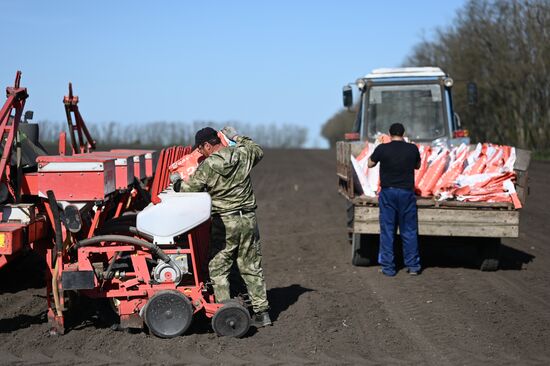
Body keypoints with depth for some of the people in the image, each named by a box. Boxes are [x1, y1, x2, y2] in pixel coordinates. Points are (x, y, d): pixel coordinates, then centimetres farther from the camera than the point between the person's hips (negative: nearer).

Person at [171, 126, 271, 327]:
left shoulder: (207, 166, -12)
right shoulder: (243, 154, 1)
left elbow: (188, 190, -6)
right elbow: (258, 151, 24)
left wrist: (176, 181, 15)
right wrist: (237, 137, 30)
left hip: (224, 223, -5)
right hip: (248, 219, 5)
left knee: (218, 270, 6)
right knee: (252, 268, 13)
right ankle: (262, 312, 14)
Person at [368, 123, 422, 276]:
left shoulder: (382, 148, -9)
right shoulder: (412, 149, -5)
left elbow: (370, 164, 7)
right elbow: (417, 166, 14)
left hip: (387, 192, -1)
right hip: (406, 192, 1)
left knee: (387, 230, 6)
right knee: (409, 230, 9)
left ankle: (388, 267, 8)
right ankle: (413, 265, 12)